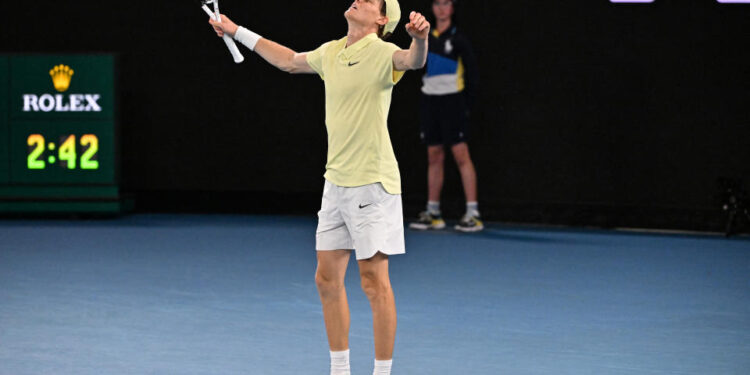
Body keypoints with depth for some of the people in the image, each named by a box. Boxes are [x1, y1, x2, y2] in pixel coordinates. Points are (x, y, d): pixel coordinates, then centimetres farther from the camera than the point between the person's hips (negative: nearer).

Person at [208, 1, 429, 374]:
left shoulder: (381, 52, -12)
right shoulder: (330, 52, 12)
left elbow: (413, 60, -34)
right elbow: (289, 60, 31)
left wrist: (419, 38, -57)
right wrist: (238, 32, 39)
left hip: (372, 183, -8)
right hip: (336, 181, 8)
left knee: (374, 280, -6)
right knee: (327, 278, 10)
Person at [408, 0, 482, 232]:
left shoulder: (457, 39, -4)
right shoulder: (428, 37, 12)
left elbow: (473, 72, -4)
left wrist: (467, 101, -7)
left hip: (452, 100, -6)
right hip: (430, 100, 6)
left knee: (461, 155, -10)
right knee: (434, 157, 8)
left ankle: (473, 215, -11)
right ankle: (433, 214, 12)